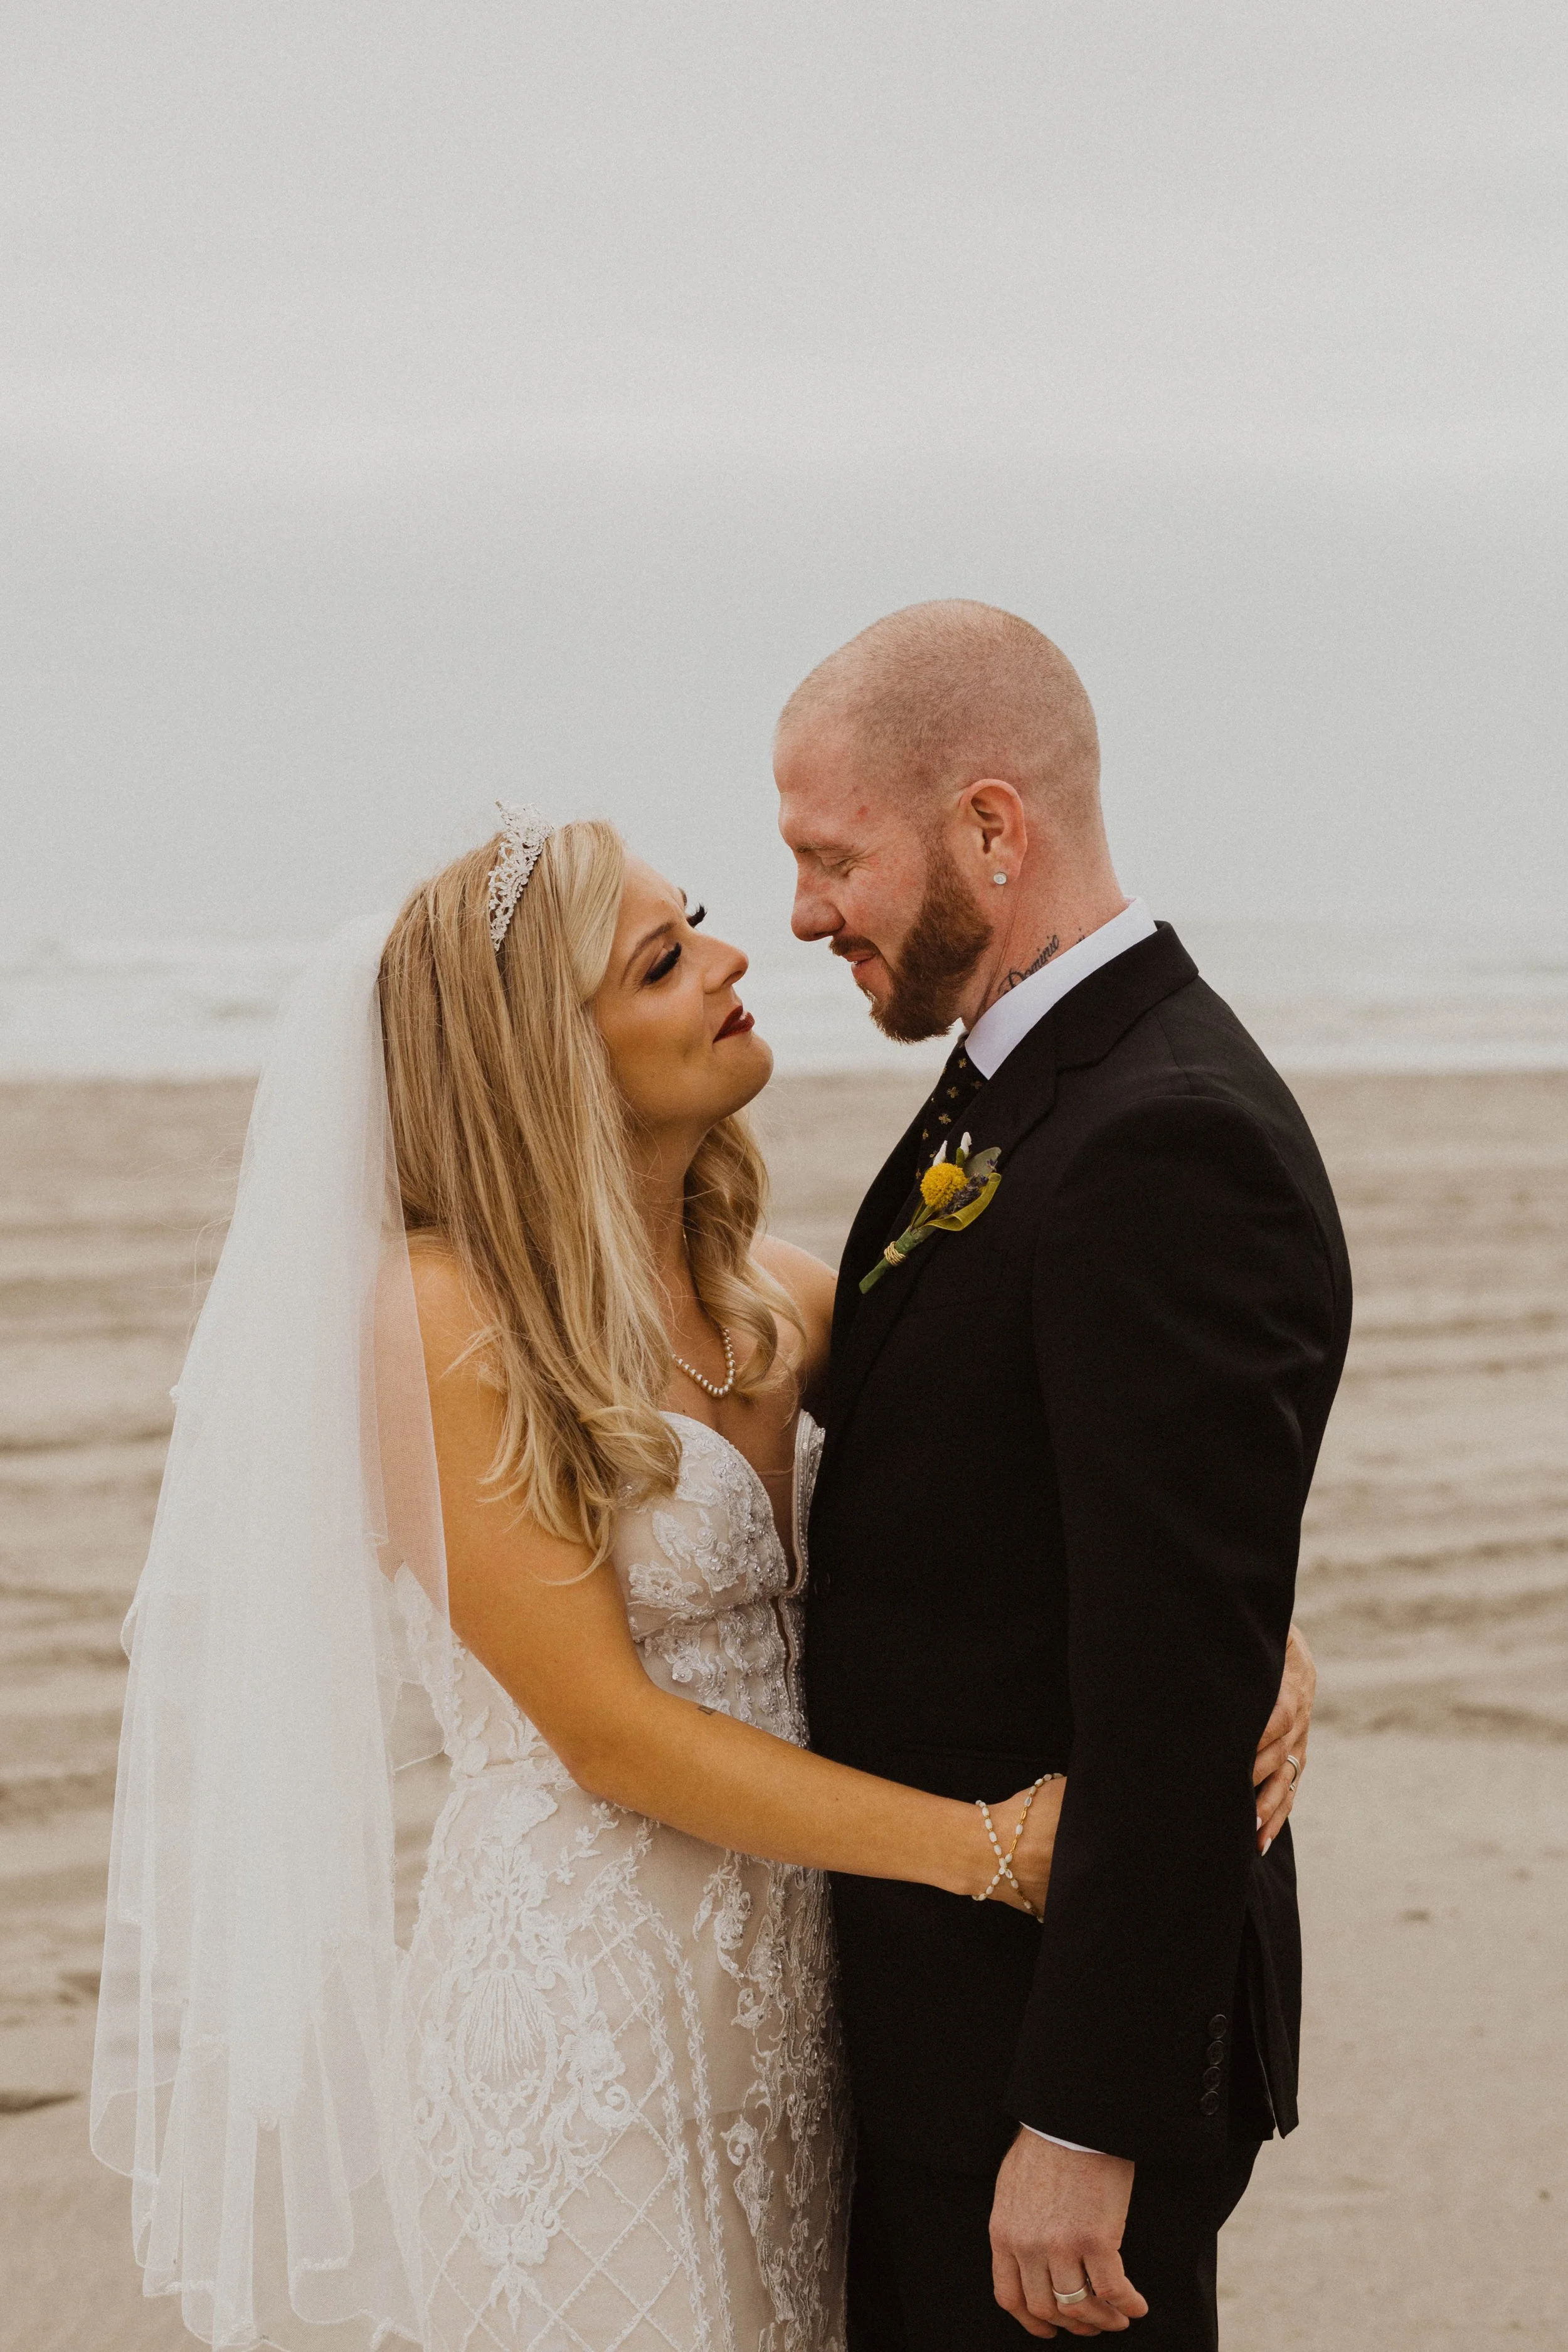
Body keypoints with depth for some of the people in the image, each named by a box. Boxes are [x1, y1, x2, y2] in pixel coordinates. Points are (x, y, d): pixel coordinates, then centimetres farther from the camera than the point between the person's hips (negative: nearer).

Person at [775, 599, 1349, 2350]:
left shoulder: (1166, 1148, -22)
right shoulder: (1022, 1084, 10)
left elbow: (1184, 1691, -25)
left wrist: (1086, 2128, -24)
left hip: (1060, 2012, -9)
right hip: (948, 1993, 10)